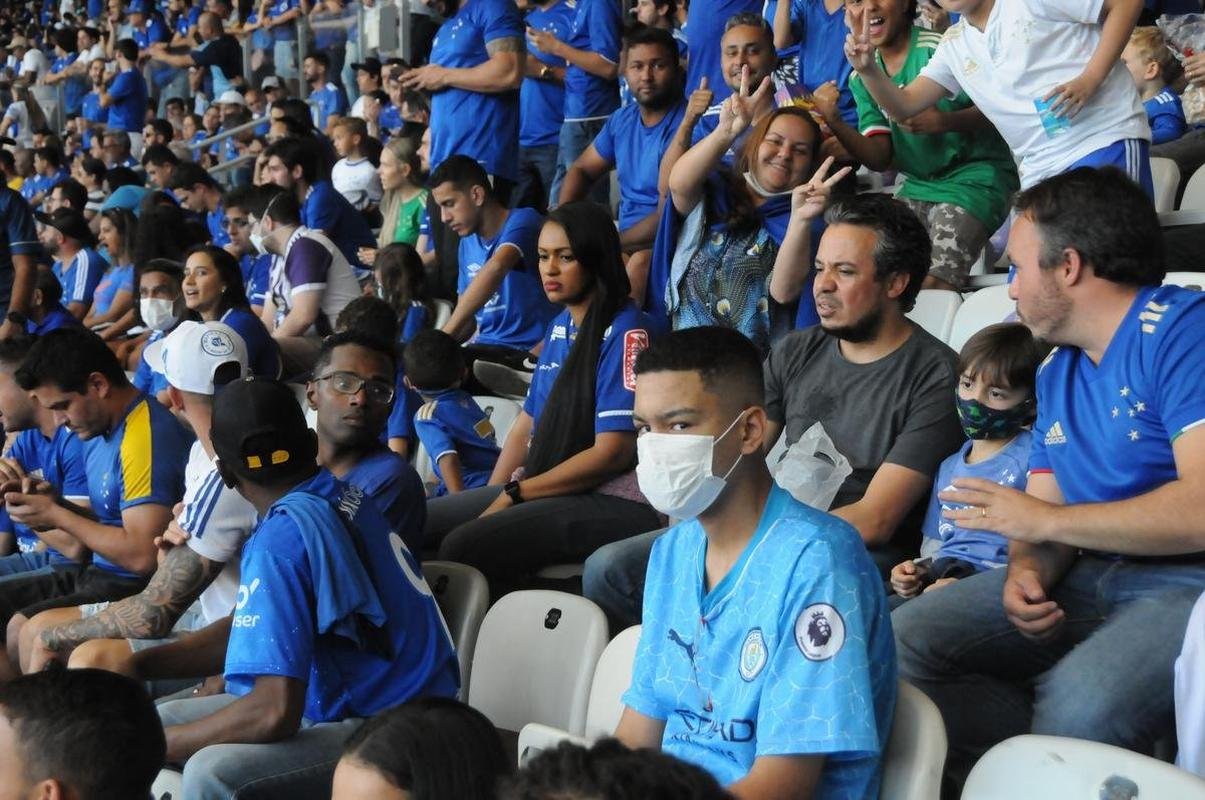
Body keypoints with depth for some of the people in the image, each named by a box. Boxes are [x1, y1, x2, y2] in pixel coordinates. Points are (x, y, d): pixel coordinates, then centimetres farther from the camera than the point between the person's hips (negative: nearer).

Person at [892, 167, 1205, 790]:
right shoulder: (1055, 375, 16)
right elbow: (1041, 517, 17)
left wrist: (1044, 521, -14)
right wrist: (1027, 570, -9)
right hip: (1087, 579, 8)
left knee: (1081, 699, -36)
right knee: (903, 639, -5)